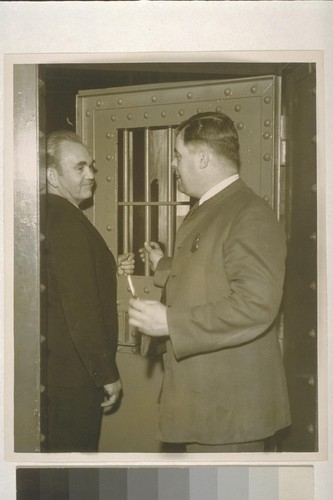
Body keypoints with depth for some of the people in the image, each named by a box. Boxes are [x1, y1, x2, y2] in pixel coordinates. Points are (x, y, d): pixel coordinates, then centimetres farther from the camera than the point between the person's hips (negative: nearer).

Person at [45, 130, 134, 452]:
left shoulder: (52, 215, 8)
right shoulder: (68, 223, -20)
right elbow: (81, 310, -24)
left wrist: (112, 270, 7)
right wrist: (108, 375, -17)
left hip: (56, 368, 10)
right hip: (73, 374, -10)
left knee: (59, 448, 21)